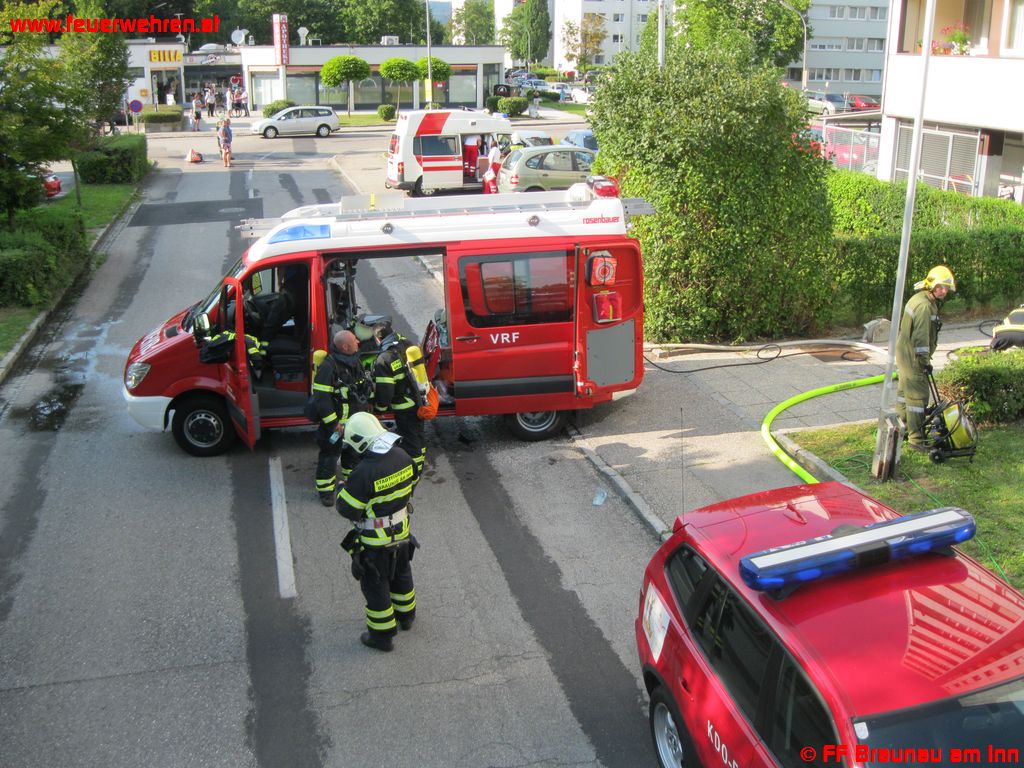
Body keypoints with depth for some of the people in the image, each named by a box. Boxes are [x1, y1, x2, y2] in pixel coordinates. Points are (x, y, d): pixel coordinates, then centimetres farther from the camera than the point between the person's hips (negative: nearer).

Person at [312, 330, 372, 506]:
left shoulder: (354, 362, 2)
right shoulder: (328, 367, -25)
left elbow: (365, 387, 18)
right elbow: (321, 398, -24)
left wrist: (366, 409, 18)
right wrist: (333, 423, -22)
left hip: (355, 420, 8)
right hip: (336, 422, -8)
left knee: (353, 452, 22)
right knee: (330, 455, 4)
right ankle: (325, 490, 18)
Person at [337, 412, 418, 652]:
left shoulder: (364, 472, -32)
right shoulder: (402, 456, -11)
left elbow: (347, 509, -22)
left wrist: (341, 490, -2)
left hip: (374, 541, -7)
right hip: (401, 533, 7)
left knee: (375, 586, 13)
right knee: (401, 574, 28)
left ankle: (382, 635, 27)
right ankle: (406, 615, 50)